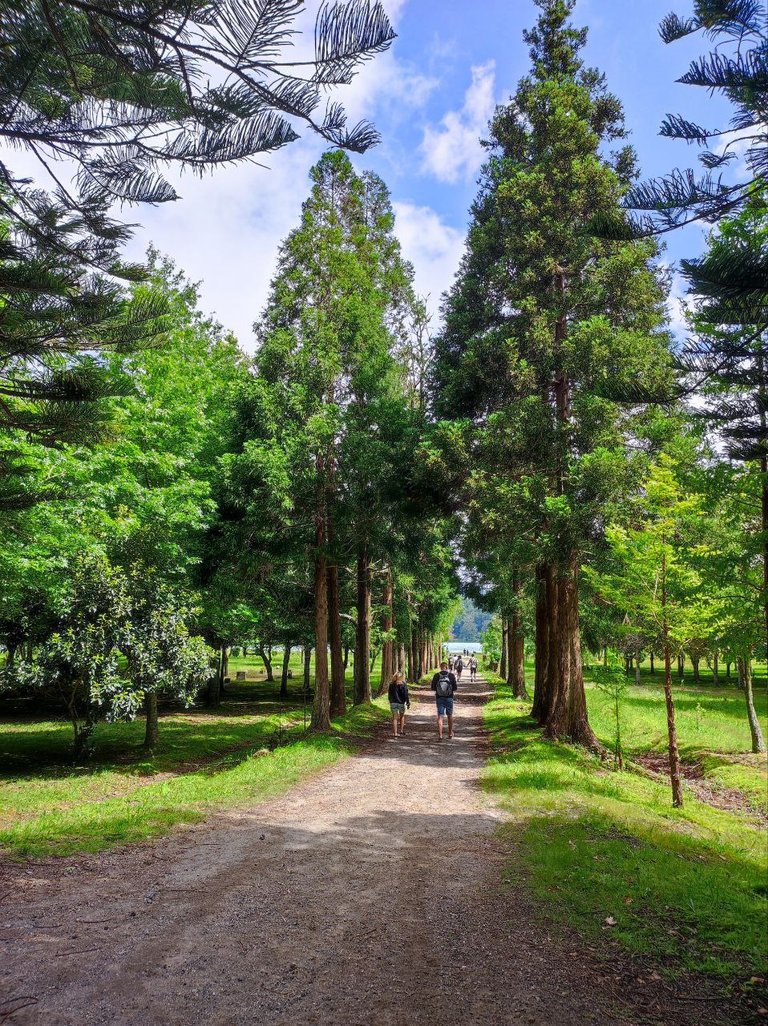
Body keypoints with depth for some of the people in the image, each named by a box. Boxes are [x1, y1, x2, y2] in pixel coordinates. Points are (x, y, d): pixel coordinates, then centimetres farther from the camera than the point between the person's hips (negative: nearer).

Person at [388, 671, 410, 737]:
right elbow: (406, 694, -9)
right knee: (402, 716, 19)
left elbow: (390, 694, 9)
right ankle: (401, 730, 20)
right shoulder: (403, 684, -8)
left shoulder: (391, 684, 3)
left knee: (395, 717, 2)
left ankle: (395, 733, -6)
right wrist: (408, 702, -3)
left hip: (393, 702, 2)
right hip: (401, 702, -2)